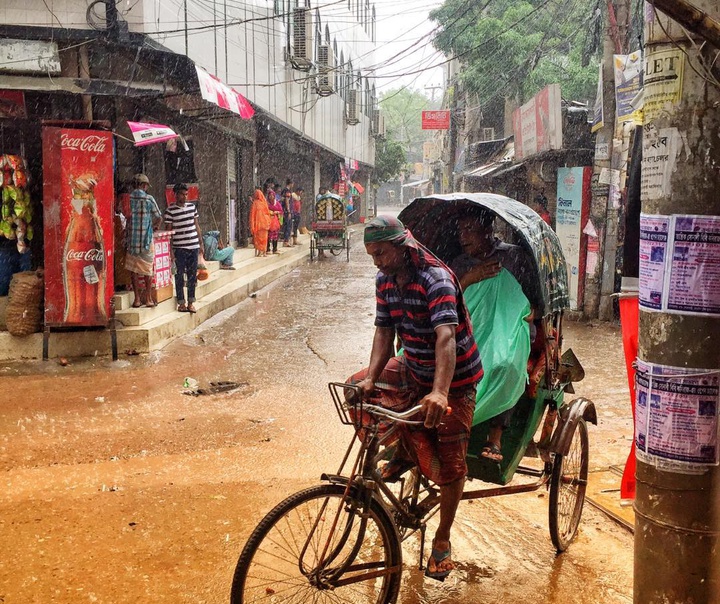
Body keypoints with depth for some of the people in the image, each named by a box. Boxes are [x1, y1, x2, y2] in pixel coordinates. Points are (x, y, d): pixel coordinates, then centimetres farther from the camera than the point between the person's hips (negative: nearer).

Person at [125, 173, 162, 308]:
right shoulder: (149, 199, -5)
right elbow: (159, 218, -3)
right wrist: (154, 226, 18)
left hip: (132, 238, 2)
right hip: (146, 238, -2)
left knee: (133, 269, 9)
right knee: (148, 269, 8)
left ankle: (137, 299, 7)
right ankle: (149, 299, 11)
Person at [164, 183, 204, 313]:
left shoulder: (192, 207, 9)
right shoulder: (170, 210, -5)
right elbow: (169, 230, -3)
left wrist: (201, 243, 13)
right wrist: (170, 249, -7)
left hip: (194, 246, 4)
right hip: (179, 248, -4)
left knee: (192, 275, 8)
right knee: (179, 276, 2)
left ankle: (191, 302, 15)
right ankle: (181, 303, 10)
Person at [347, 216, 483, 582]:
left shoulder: (435, 279, -28)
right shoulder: (385, 281, -5)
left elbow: (446, 336, -40)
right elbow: (384, 332, -6)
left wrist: (440, 392, -53)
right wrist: (372, 377, -23)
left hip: (454, 377, -6)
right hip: (412, 369, 7)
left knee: (450, 464, -3)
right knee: (358, 388, -11)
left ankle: (442, 540, 19)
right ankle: (404, 451, 11)